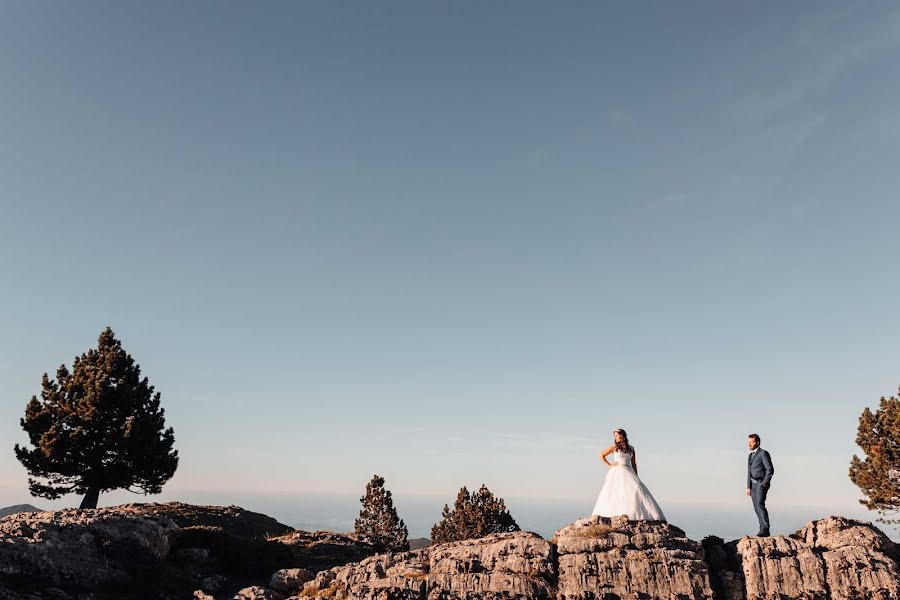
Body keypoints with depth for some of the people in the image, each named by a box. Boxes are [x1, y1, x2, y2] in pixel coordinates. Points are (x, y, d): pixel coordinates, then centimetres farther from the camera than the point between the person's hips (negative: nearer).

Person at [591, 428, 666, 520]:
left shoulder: (631, 448, 11)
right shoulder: (614, 447, 4)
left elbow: (634, 463, 13)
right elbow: (602, 456, 10)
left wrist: (636, 477, 9)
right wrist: (609, 465, 2)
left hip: (629, 472, 3)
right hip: (617, 472, -2)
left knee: (636, 490, -13)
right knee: (616, 492, -12)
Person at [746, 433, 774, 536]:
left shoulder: (763, 453, -5)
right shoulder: (750, 456, 20)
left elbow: (770, 469, -11)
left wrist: (764, 483, -15)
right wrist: (748, 487, 16)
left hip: (761, 483, -8)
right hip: (753, 485, 8)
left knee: (760, 504, -20)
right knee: (756, 507, 5)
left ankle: (765, 529, -20)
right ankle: (763, 529, 8)